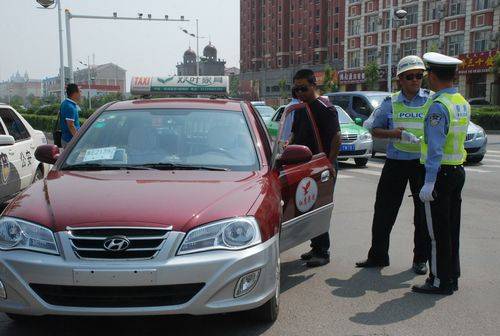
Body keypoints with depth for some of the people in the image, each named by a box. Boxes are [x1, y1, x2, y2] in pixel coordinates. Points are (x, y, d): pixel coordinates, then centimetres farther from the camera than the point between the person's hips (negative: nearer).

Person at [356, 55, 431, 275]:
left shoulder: (432, 101, 2)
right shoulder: (390, 103, 7)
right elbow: (375, 130, 11)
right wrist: (393, 133, -8)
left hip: (423, 162, -1)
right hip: (395, 162, 2)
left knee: (423, 212, 7)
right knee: (384, 210, 4)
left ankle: (421, 259, 21)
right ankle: (377, 255, 17)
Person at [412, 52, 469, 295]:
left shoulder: (439, 106, -18)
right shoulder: (463, 103, 10)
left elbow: (436, 149, -22)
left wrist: (429, 183, -22)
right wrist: (421, 139, 31)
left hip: (440, 173, -9)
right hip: (458, 170, 9)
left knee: (438, 231, 0)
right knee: (452, 227, 16)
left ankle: (440, 282, 8)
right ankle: (452, 277, 25)